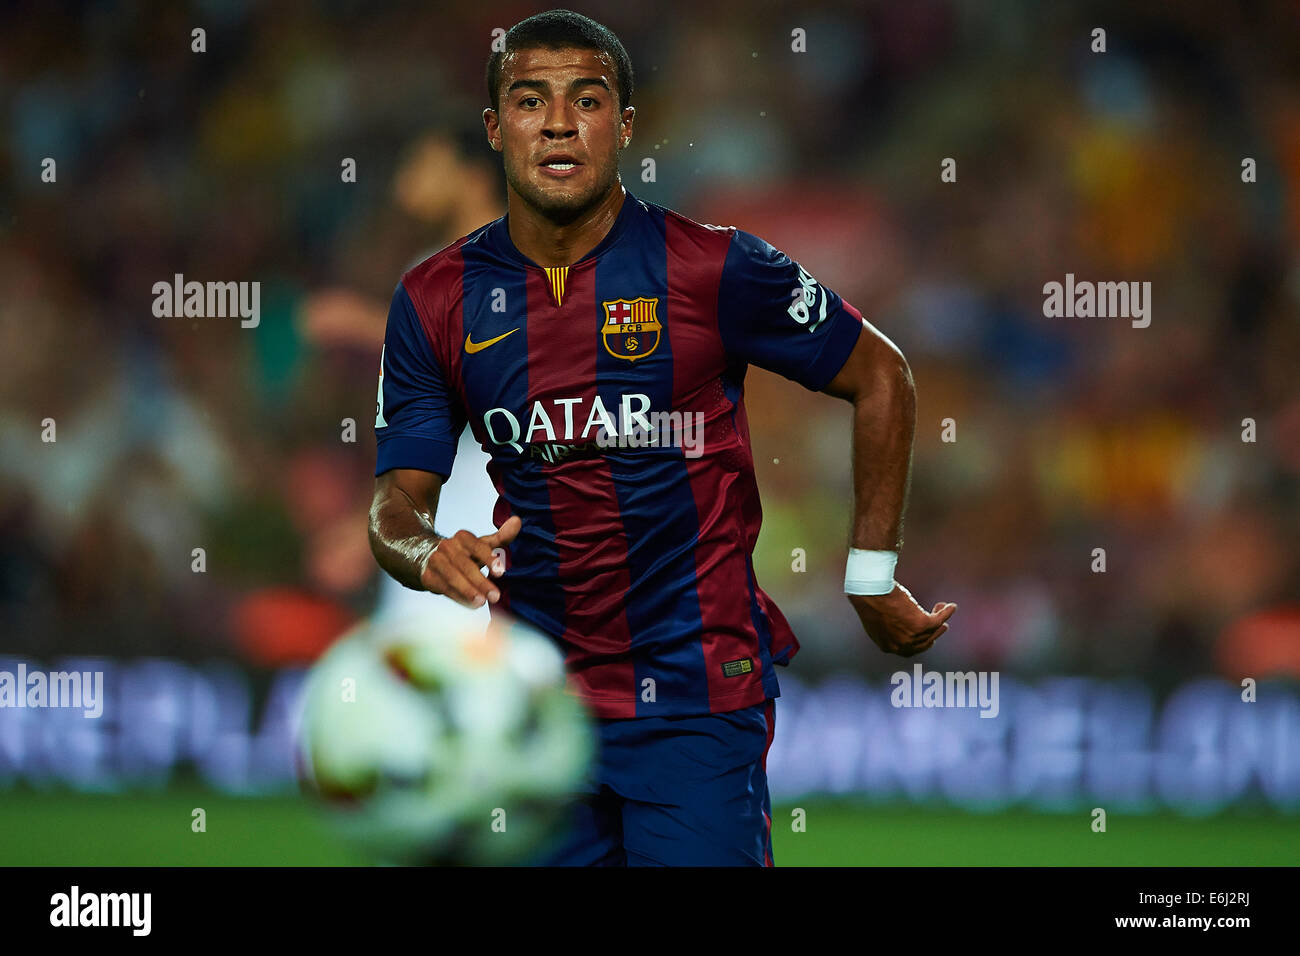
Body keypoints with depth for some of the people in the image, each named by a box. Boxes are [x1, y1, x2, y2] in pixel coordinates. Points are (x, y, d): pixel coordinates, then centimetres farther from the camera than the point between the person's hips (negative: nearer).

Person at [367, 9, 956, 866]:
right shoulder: (435, 303, 2)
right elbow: (398, 500, 3)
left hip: (698, 691, -3)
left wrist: (873, 581, 5)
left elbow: (881, 378, 4)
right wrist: (429, 558, -21)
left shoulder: (713, 269, -8)